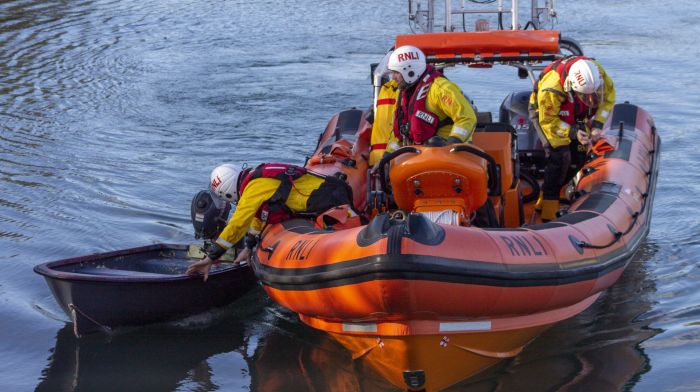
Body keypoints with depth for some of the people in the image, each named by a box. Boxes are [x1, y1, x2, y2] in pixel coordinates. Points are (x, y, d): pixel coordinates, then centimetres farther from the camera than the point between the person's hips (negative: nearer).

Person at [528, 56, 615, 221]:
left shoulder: (597, 72, -29)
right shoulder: (551, 90, -42)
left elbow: (608, 96, -10)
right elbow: (548, 121, -26)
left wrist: (597, 124, -19)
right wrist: (572, 133, -36)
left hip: (575, 116, 6)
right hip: (545, 113, -6)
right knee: (560, 156, -21)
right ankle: (548, 215, -20)